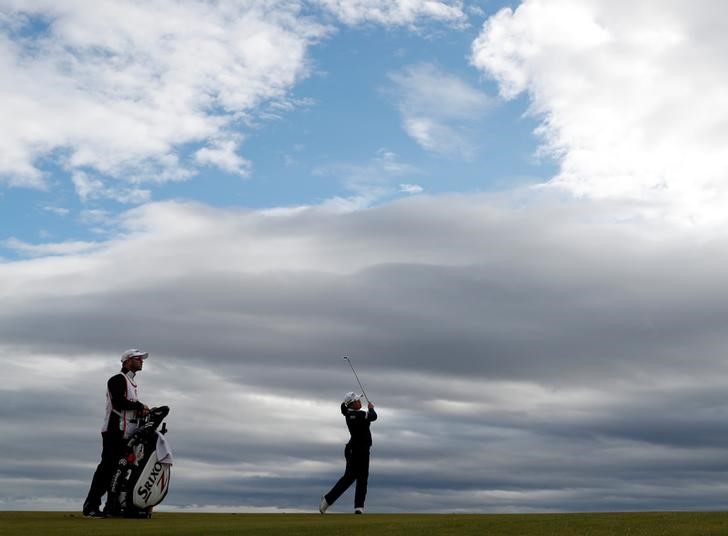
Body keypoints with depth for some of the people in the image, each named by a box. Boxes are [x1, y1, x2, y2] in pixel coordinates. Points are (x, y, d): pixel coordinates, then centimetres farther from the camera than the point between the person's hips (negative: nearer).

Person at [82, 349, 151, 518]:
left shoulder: (134, 384, 25)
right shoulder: (117, 380, -5)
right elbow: (119, 402, -21)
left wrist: (141, 412, 0)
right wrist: (140, 406, -12)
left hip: (128, 434, 9)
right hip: (115, 431, -9)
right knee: (107, 467, -12)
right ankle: (90, 505, -11)